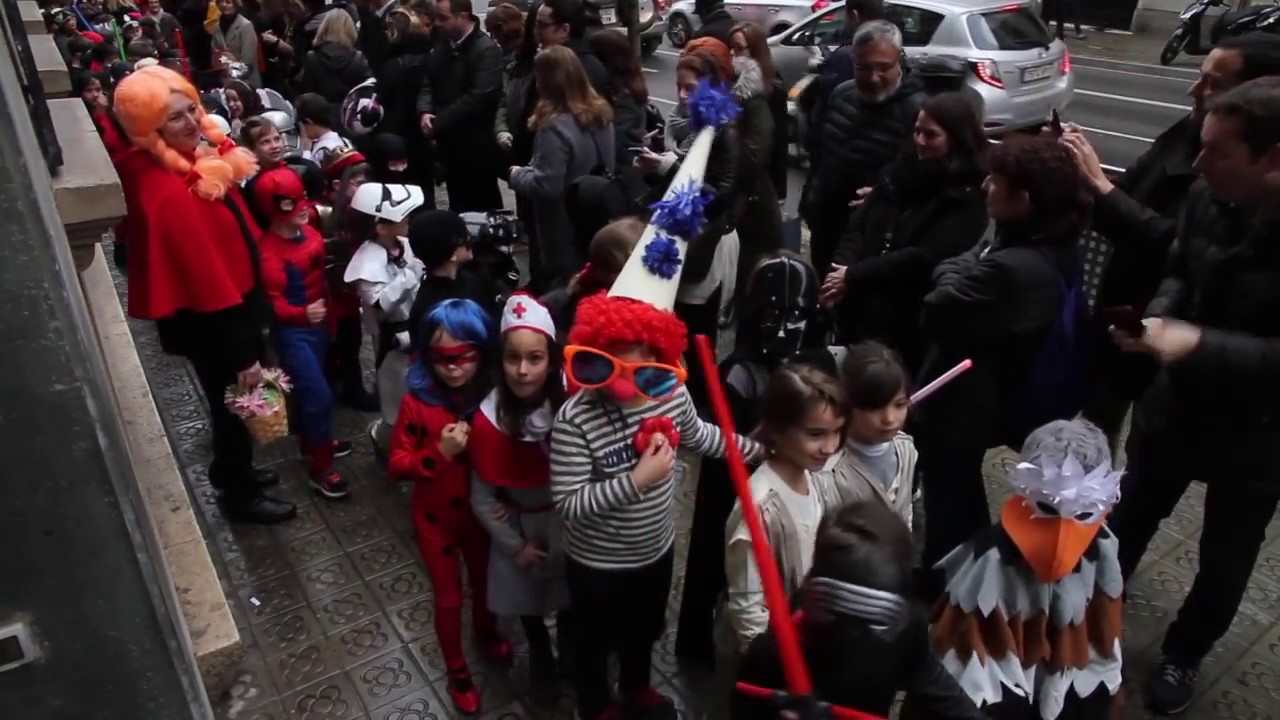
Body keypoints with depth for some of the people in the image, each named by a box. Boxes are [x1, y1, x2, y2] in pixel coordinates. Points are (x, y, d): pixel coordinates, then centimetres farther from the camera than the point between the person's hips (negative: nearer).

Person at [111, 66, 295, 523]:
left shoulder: (192, 163, -1)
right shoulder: (170, 193, -31)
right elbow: (206, 278, -28)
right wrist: (242, 355, -23)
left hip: (229, 304, 9)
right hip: (210, 320, -9)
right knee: (235, 403, 11)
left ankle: (231, 469, 50)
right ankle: (240, 495, 33)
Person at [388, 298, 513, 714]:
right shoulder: (417, 402, -21)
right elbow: (396, 465, -15)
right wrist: (439, 453, -30)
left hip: (483, 514, 2)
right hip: (436, 519, -2)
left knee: (484, 581, 26)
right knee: (448, 597, 16)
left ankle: (487, 634, 57)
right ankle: (457, 671, 40)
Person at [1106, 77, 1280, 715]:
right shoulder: (1208, 199, -13)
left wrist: (1200, 343, -33)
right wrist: (1160, 315, -13)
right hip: (1176, 403, 4)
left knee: (1224, 561, 19)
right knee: (1128, 519, 24)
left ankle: (1183, 655, 44)